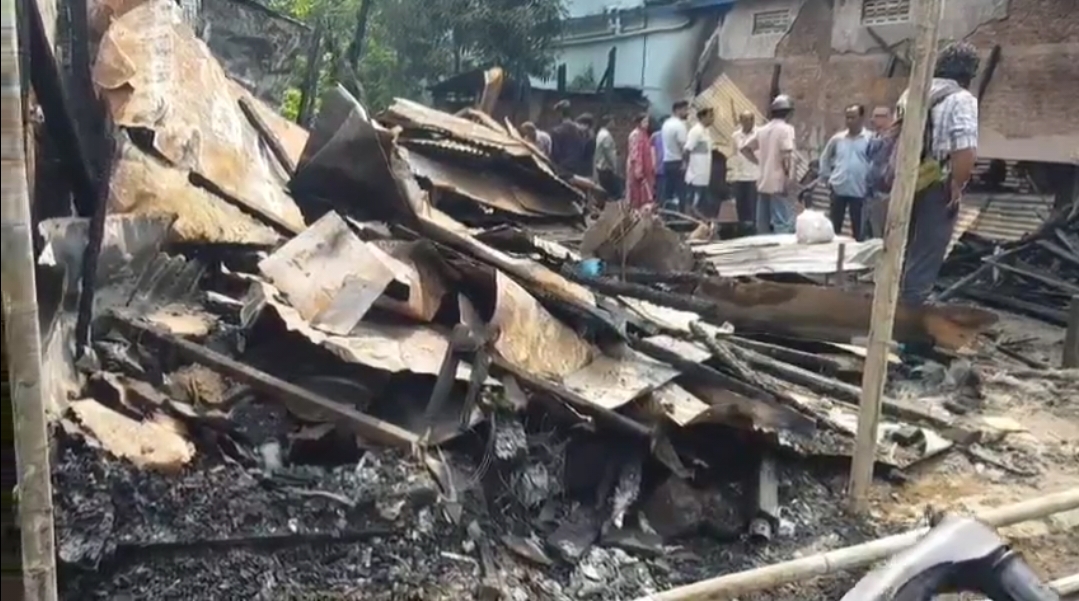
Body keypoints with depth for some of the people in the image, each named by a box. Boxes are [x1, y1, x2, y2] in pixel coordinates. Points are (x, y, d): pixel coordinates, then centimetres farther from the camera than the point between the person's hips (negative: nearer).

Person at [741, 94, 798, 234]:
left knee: (763, 225, 11)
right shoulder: (786, 128, -7)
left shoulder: (762, 129, 13)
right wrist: (789, 177, -19)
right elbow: (786, 155, -19)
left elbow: (744, 148, 18)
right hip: (779, 183, -7)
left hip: (763, 183, 7)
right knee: (784, 224, -9)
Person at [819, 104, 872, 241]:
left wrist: (871, 181, -6)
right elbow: (825, 158, 18)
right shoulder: (837, 139, 7)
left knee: (858, 230, 4)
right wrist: (827, 177, 11)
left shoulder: (870, 139, -3)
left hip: (859, 191, -3)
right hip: (838, 190, 3)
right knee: (833, 227, 8)